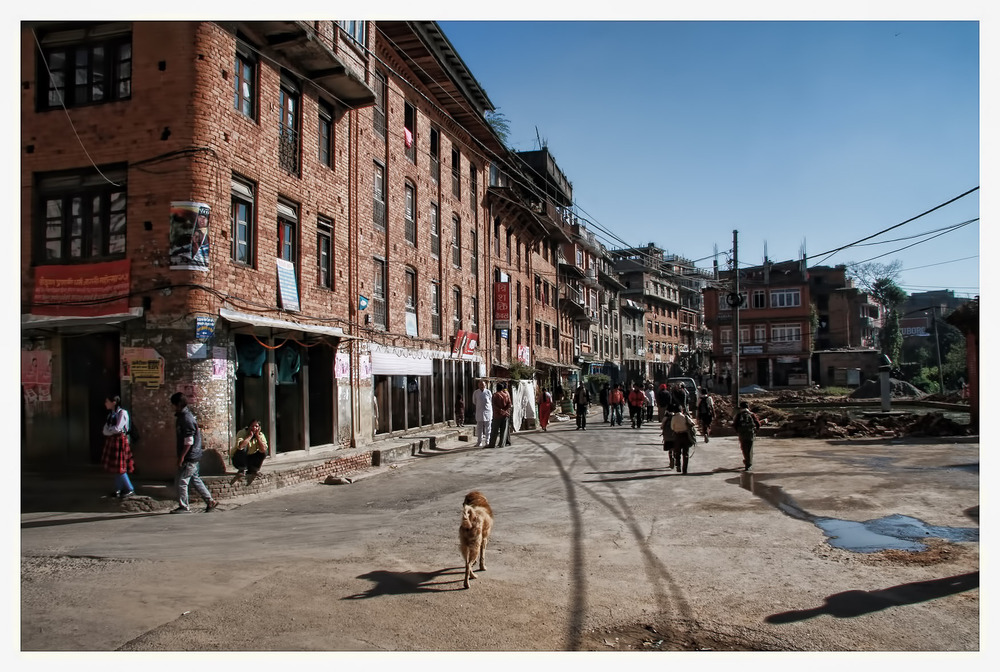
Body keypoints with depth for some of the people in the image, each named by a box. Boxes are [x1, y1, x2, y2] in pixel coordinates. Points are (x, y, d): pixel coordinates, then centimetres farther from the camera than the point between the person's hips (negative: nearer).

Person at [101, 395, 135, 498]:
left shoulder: (122, 413, -13)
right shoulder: (111, 414, 12)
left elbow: (117, 428, -19)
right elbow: (106, 429, 8)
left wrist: (108, 430, -4)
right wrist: (107, 432, -12)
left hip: (119, 440, -8)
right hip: (111, 441, 8)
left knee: (119, 467, -7)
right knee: (115, 467, 11)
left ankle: (130, 489, 0)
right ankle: (118, 489, 18)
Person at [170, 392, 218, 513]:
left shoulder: (186, 419, -20)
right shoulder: (182, 415, 10)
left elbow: (189, 441, -22)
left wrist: (181, 457, -20)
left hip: (190, 457, -10)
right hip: (193, 457, 10)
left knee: (181, 481, -2)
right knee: (195, 479, 16)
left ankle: (183, 507, 8)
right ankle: (210, 501, 20)